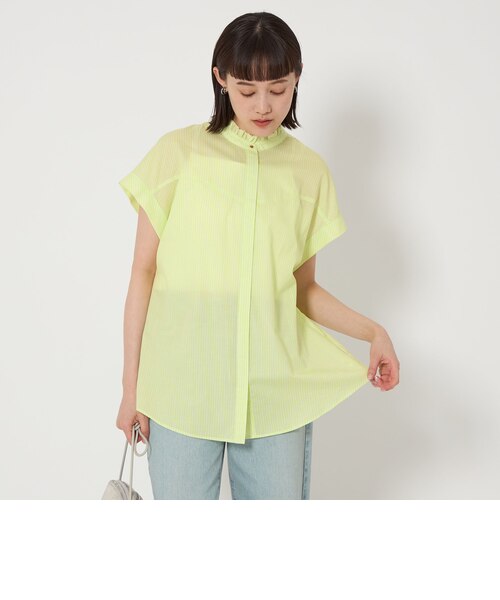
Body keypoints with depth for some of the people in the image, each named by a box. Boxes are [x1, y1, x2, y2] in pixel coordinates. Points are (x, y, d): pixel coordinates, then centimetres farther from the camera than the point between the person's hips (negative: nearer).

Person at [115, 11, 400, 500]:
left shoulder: (309, 171, 7)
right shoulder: (179, 152, -1)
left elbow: (303, 289, 13)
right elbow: (144, 273, 2)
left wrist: (372, 332, -3)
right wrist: (131, 385, 1)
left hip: (275, 393, 2)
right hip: (182, 391, -2)